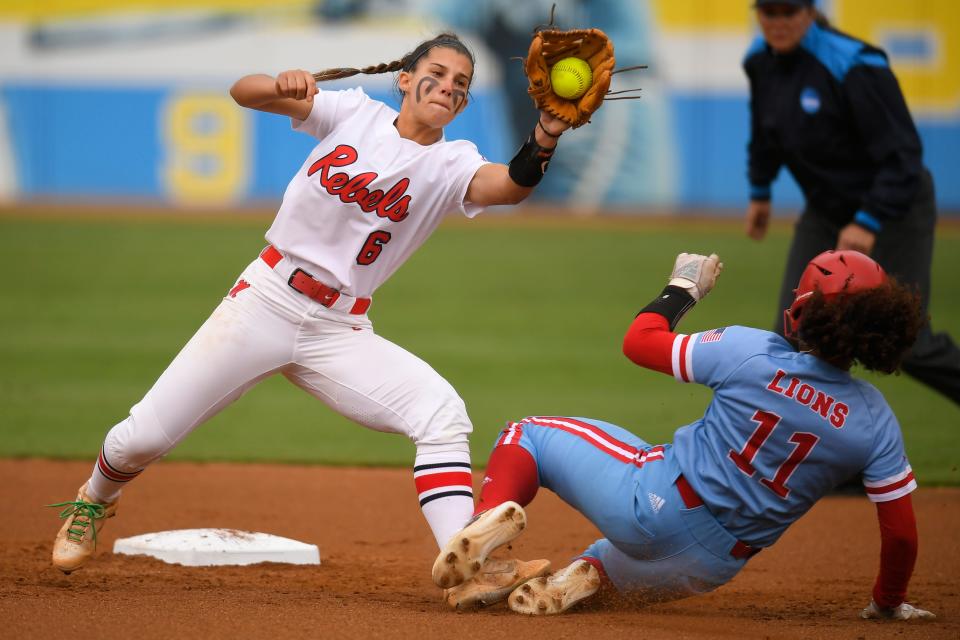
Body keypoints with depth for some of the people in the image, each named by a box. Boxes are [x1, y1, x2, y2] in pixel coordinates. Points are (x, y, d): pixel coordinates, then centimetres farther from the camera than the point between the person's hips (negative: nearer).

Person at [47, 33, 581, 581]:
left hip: (341, 331, 1)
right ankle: (95, 500, 32)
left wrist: (547, 137, -44)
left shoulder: (451, 165, -2)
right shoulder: (353, 113, 0)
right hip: (266, 303, -1)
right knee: (144, 438, -2)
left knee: (442, 413, -22)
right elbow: (244, 92, -7)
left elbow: (509, 185, -24)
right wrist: (281, 86, -30)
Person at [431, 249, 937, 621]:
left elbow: (639, 341, -2)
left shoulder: (751, 352, -12)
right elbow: (901, 531, -3)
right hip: (714, 567, 4)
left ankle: (495, 512, -19)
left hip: (656, 505, -4)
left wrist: (682, 287, 15)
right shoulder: (875, 420, -6)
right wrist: (888, 604, 14)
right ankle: (588, 572, 4)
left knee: (529, 435, 12)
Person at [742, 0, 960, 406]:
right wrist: (759, 191, 21)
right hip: (825, 211, 6)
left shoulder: (853, 67, -28)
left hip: (894, 210, -6)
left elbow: (903, 154, -26)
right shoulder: (761, 61, -5)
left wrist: (869, 223, -31)